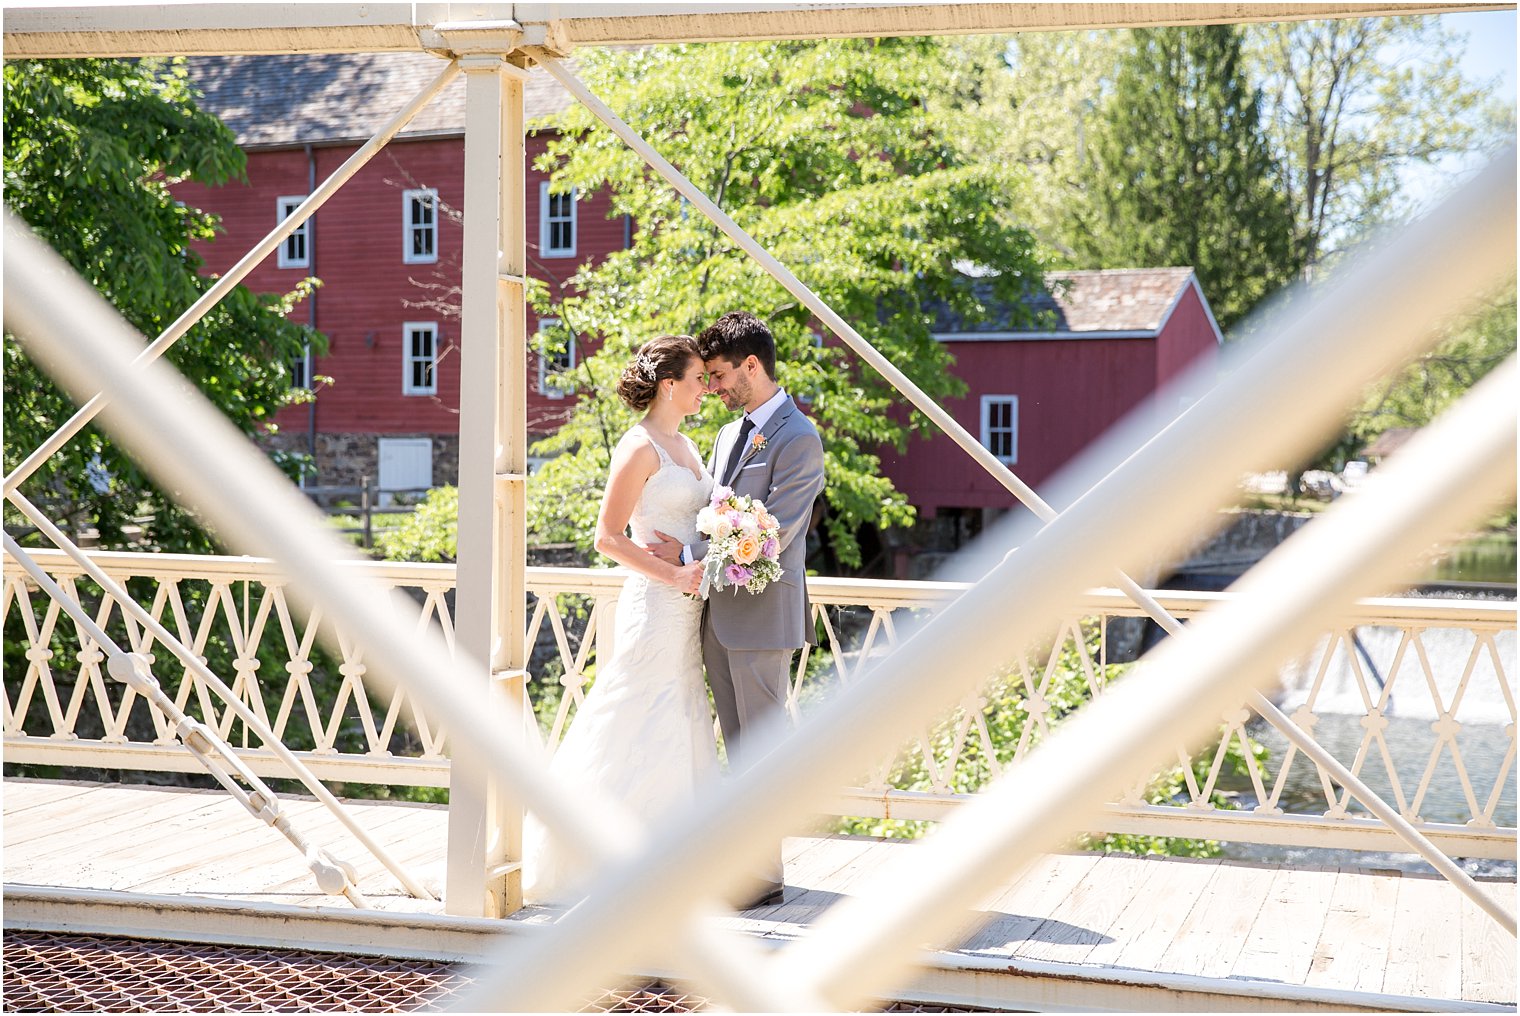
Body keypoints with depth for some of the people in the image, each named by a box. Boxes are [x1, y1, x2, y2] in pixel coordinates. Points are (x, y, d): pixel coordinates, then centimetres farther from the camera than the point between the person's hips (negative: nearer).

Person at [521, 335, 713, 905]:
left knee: (681, 730, 11)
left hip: (686, 608, 9)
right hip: (655, 605, -9)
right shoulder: (639, 447, -12)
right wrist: (674, 574, -18)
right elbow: (608, 537, -16)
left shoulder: (685, 445, 15)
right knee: (642, 735, -5)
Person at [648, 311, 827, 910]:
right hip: (718, 613, 9)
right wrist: (678, 553, 4)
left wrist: (690, 555, -15)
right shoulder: (729, 434, 16)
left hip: (762, 613, -9)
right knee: (737, 745, 13)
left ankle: (765, 876, 4)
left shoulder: (798, 439, -13)